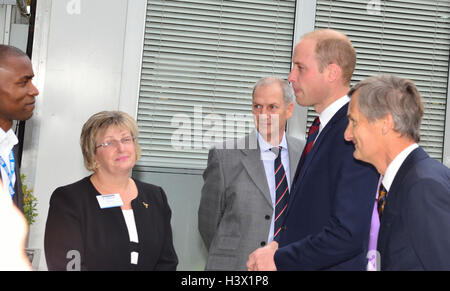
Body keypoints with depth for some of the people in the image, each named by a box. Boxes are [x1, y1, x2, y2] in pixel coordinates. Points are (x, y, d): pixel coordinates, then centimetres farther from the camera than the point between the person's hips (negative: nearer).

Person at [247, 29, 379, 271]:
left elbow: (348, 234, -24)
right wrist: (278, 246, 0)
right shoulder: (320, 129, 9)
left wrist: (278, 259, -16)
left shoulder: (354, 134, -19)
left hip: (333, 265, -8)